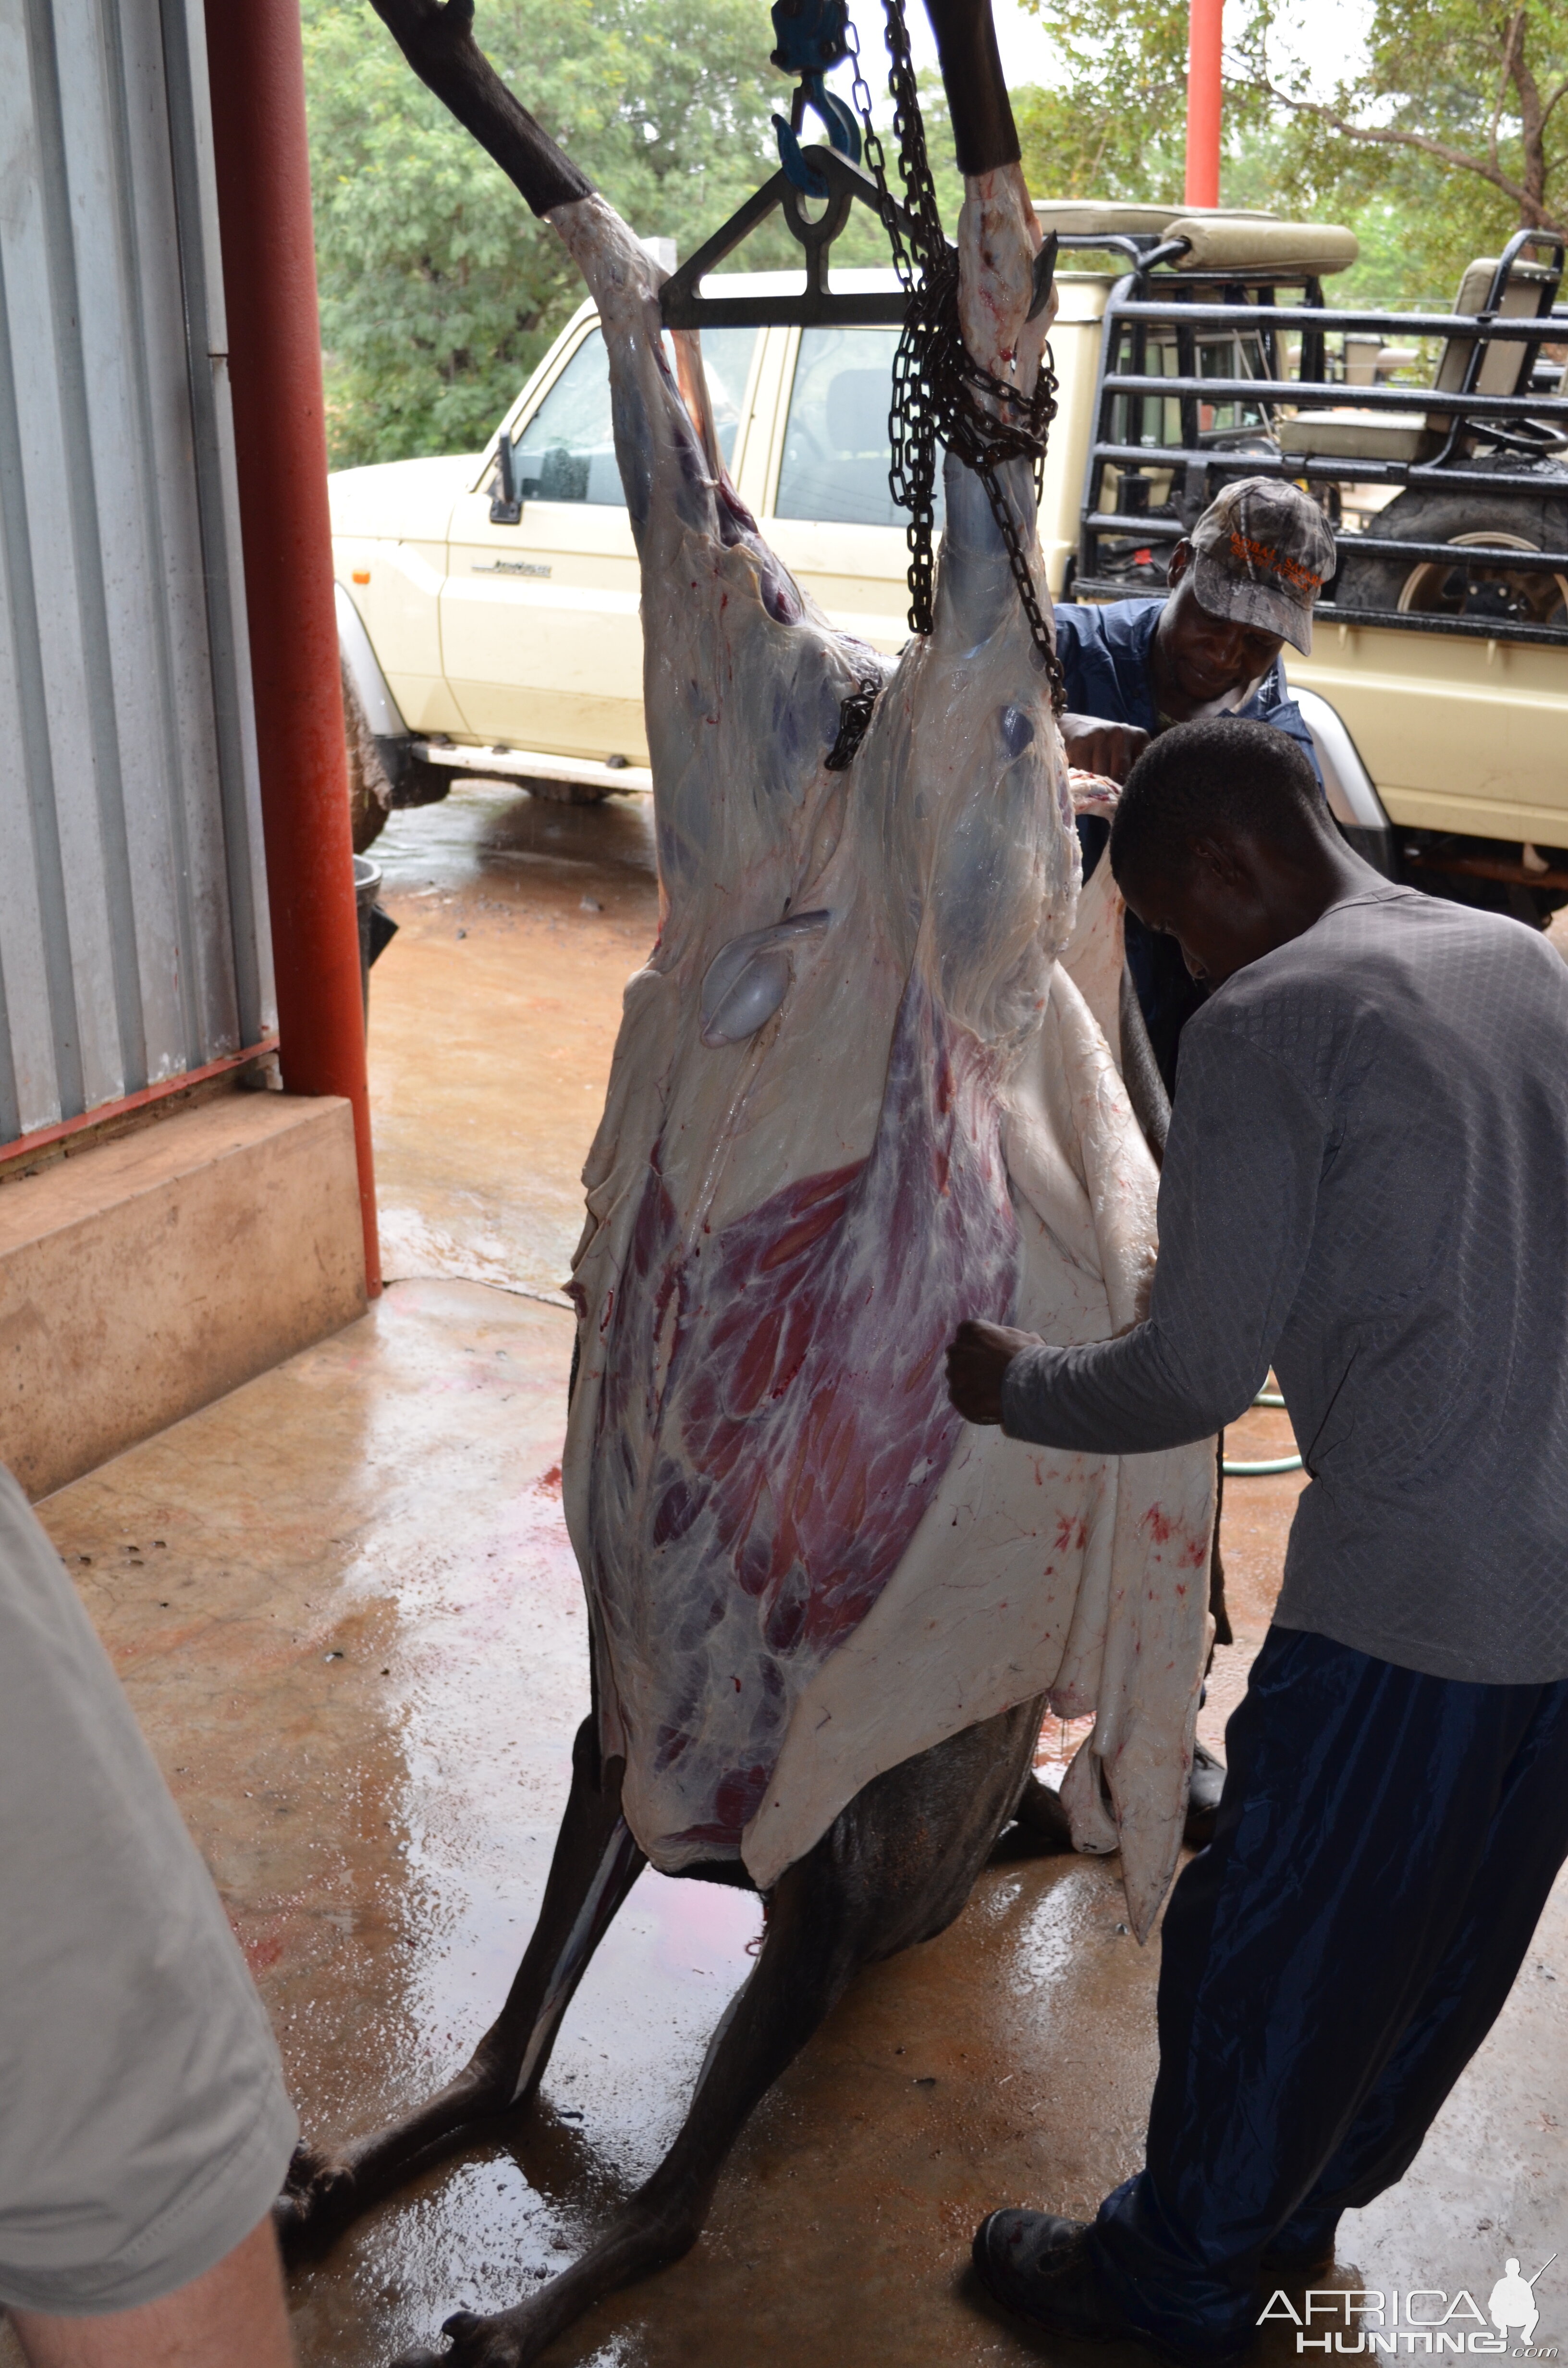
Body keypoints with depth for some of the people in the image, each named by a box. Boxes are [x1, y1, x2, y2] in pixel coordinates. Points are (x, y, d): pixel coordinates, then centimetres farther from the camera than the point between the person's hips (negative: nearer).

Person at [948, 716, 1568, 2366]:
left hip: (1412, 1596, -8)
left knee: (1272, 1952, 13)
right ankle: (1305, 2205, 47)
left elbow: (1198, 1379, -13)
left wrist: (1012, 1389, 4)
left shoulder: (1268, 1023, -14)